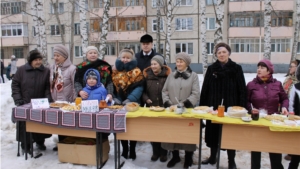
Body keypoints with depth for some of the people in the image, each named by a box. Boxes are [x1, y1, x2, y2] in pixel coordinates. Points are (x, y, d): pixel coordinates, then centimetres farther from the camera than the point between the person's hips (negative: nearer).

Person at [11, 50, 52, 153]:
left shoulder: (46, 71, -1)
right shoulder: (22, 70, -1)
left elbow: (48, 88, -1)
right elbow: (15, 84, 1)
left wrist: (47, 100, -13)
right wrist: (17, 99, -8)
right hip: (24, 105, 0)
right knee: (25, 125, 7)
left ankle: (40, 142, 29)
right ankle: (25, 145, 24)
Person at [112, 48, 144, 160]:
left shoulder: (136, 72, -5)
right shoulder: (115, 71, 7)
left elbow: (139, 87, -12)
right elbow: (112, 86, 9)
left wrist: (130, 99, -21)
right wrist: (114, 98, -7)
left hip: (132, 104, -4)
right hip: (119, 104, 4)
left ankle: (132, 150, 18)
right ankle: (124, 149, 25)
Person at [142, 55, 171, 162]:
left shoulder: (167, 75, -4)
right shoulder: (147, 75, 5)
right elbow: (143, 90, 8)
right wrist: (146, 99, -8)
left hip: (164, 107, -3)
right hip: (151, 107, 3)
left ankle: (163, 152, 22)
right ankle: (155, 152, 24)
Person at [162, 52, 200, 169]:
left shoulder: (193, 75, -1)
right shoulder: (171, 75, 9)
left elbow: (195, 94, -9)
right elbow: (164, 91, 8)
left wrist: (184, 105, -18)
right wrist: (168, 104, -7)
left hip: (187, 110, -3)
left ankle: (188, 158, 25)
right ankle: (175, 156, 28)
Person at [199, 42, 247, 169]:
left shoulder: (236, 68, -1)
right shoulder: (211, 69, 5)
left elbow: (242, 90, -2)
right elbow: (205, 89, 5)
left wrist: (242, 108, -9)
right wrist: (202, 106, 1)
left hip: (230, 107, -2)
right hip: (213, 107, 3)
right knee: (213, 131, 11)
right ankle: (213, 157, 29)